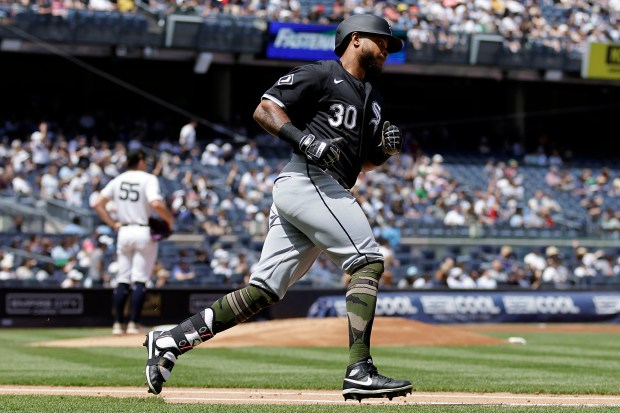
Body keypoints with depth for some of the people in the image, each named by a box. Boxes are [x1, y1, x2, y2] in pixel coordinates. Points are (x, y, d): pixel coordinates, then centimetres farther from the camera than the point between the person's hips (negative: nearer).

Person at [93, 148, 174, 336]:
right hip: (145, 232, -5)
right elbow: (156, 203, -24)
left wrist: (112, 224, 9)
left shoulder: (117, 180, 8)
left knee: (122, 279, 8)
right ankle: (134, 323, -6)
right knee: (140, 280, -2)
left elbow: (97, 204, 6)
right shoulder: (148, 179, -8)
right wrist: (169, 218, -8)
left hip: (124, 232, 5)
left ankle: (118, 324, 5)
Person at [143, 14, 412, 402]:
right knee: (368, 261, -15)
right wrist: (304, 138, -18)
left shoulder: (373, 99, 27)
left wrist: (385, 149, 9)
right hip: (309, 180, -9)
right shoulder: (321, 74, 1)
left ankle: (170, 341, 2)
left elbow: (361, 162, 30)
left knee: (263, 291, 2)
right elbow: (264, 109, -4)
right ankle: (359, 371, -21)